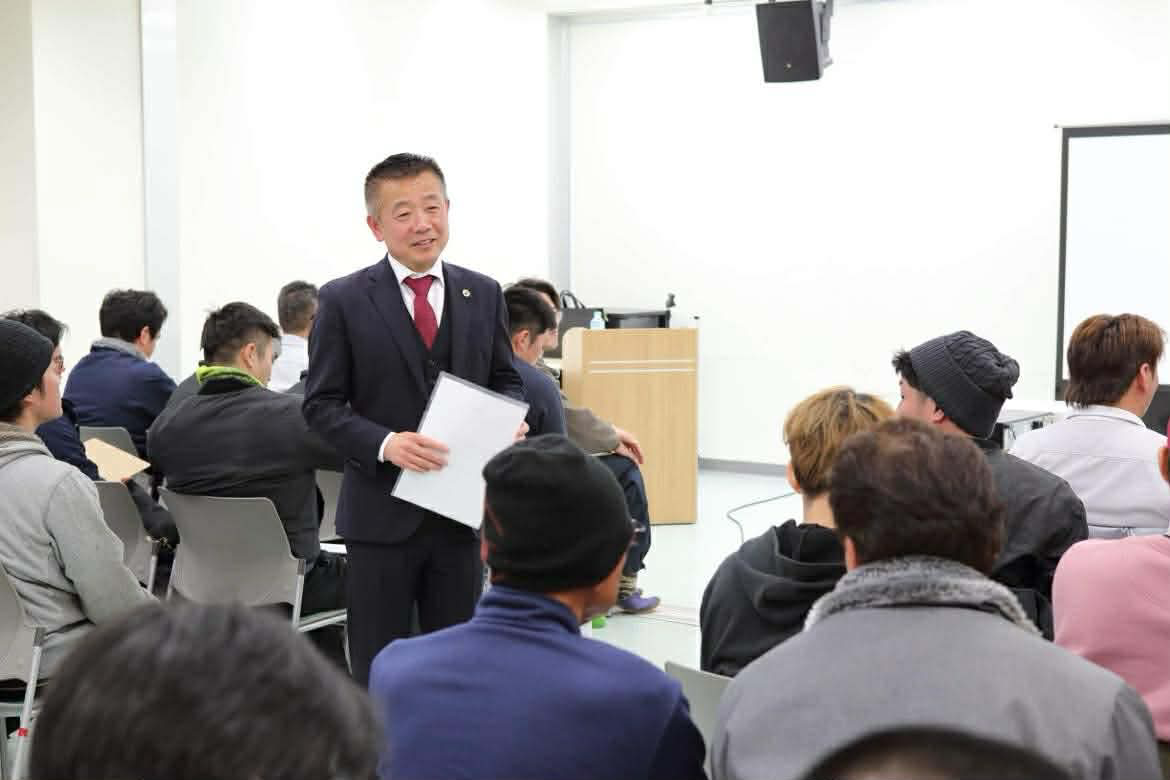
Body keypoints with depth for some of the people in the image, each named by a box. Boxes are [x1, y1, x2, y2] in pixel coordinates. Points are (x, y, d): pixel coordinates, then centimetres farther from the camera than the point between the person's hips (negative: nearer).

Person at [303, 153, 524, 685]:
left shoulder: (484, 295, 7)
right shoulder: (343, 301, -3)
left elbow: (508, 382, 15)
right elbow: (322, 404, -4)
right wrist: (385, 443, -21)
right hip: (381, 511, -3)